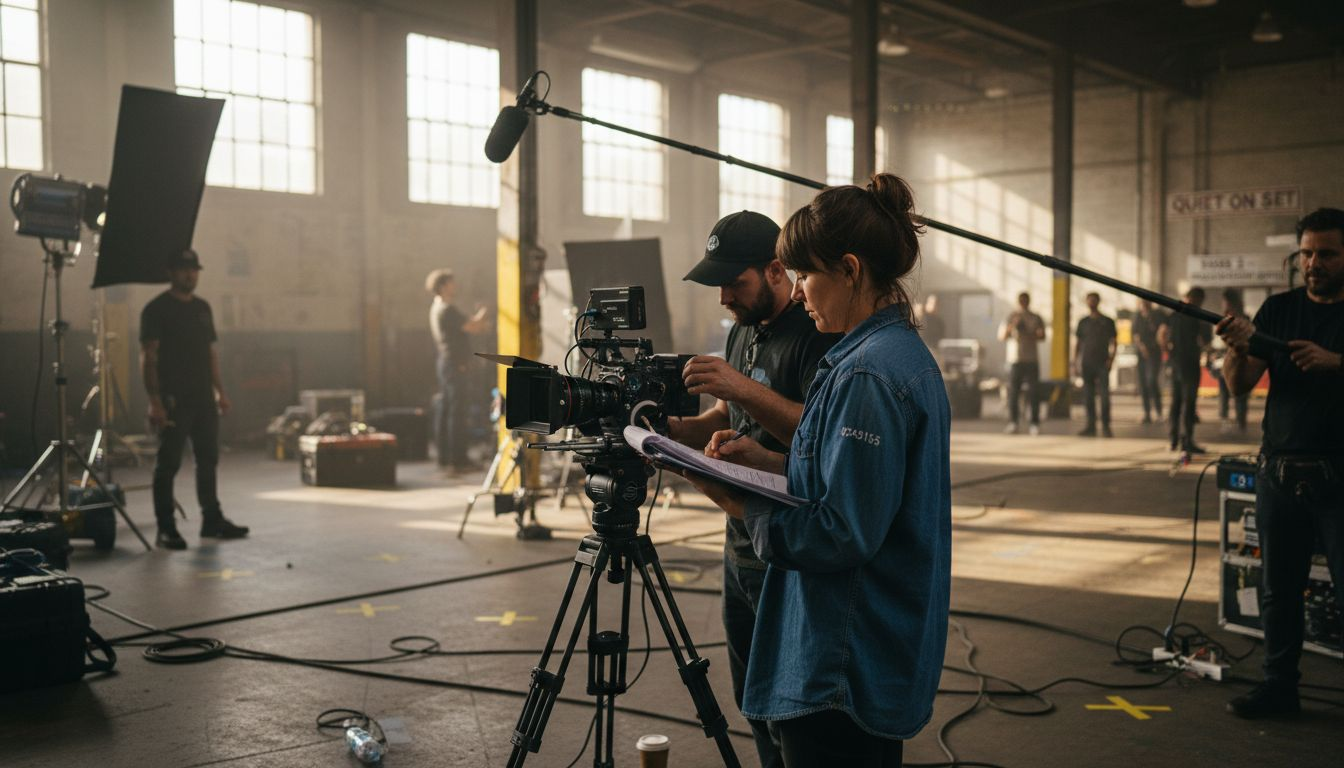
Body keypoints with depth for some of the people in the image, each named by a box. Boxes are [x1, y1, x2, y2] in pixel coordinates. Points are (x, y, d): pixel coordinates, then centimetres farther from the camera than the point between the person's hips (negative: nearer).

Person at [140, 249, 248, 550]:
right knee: (168, 463, -3)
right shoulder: (156, 309, -7)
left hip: (203, 398, 7)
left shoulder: (202, 308, 15)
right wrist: (154, 400, -19)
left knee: (208, 459, 12)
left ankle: (212, 520, 22)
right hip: (173, 400, -7)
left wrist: (220, 391, 13)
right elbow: (148, 356, -12)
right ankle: (165, 528, 2)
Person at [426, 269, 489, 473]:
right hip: (454, 365, -10)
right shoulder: (446, 310, -15)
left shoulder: (437, 309, 18)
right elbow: (473, 327, -16)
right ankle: (458, 460, -9)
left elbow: (465, 327, 22)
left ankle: (444, 458, 14)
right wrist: (482, 313, 3)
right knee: (457, 412, -9)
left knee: (444, 411, 10)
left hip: (446, 363, 10)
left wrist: (478, 321, 7)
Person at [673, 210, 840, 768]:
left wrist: (746, 389, -33)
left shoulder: (818, 335, -15)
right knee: (753, 701, 17)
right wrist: (676, 428, 1)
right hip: (740, 549, 9)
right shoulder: (743, 331, 12)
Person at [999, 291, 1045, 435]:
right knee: (1013, 392, -5)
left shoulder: (1036, 318, 11)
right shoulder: (1011, 317, 11)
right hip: (1015, 360, 0)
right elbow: (1001, 336, 3)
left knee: (1033, 393, -4)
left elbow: (1042, 336, 2)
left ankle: (1035, 424, -2)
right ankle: (1013, 422, 1)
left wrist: (1028, 335, -16)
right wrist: (1012, 326, -13)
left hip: (1032, 360, 0)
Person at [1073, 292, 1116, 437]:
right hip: (1087, 363, 3)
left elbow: (1113, 342, 5)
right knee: (1088, 396, 2)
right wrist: (1075, 361, 6)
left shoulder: (1107, 322, 6)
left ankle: (1106, 426, -6)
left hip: (1102, 363, -3)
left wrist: (1111, 358, -9)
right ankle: (1091, 426, 7)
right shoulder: (1083, 322, 12)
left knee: (1104, 395, -9)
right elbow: (1078, 343, 14)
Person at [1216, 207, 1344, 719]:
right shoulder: (1278, 309, 8)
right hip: (1280, 471, 3)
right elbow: (1239, 385, 1)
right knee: (1278, 589, 9)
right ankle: (1279, 686, 19)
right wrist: (1238, 349, -19)